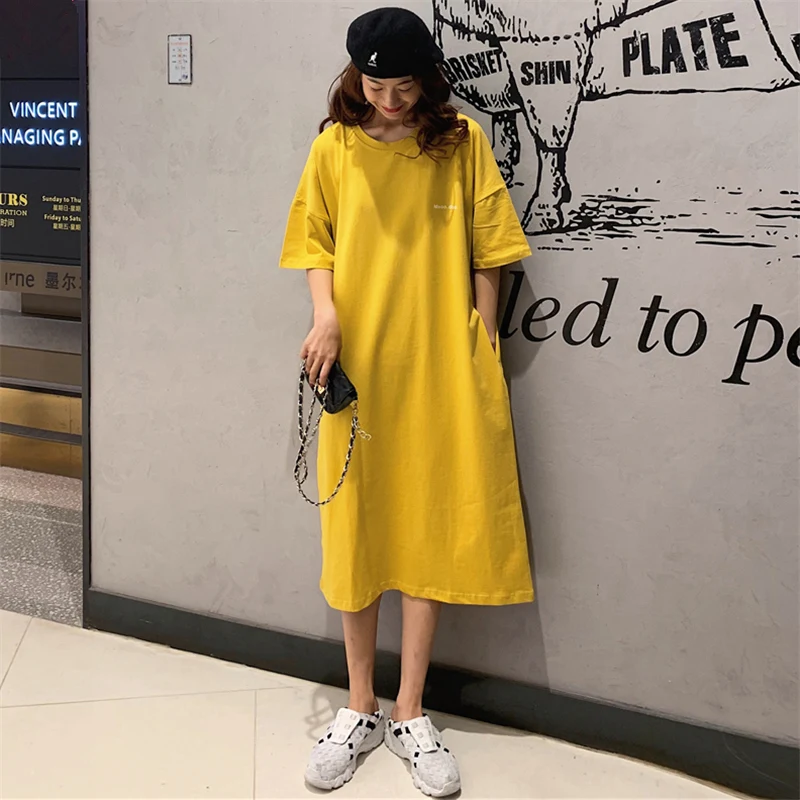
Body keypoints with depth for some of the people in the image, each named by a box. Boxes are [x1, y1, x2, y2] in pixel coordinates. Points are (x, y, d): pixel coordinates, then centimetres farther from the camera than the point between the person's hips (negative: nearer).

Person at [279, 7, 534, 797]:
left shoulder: (463, 143, 2)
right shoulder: (335, 146, 4)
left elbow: (484, 254, 3)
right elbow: (315, 242, 5)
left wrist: (483, 350, 0)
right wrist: (325, 315, -13)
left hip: (440, 368, 0)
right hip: (356, 365, 1)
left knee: (431, 531, 4)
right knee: (355, 531, 7)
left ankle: (409, 714, 19)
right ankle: (360, 708, 23)